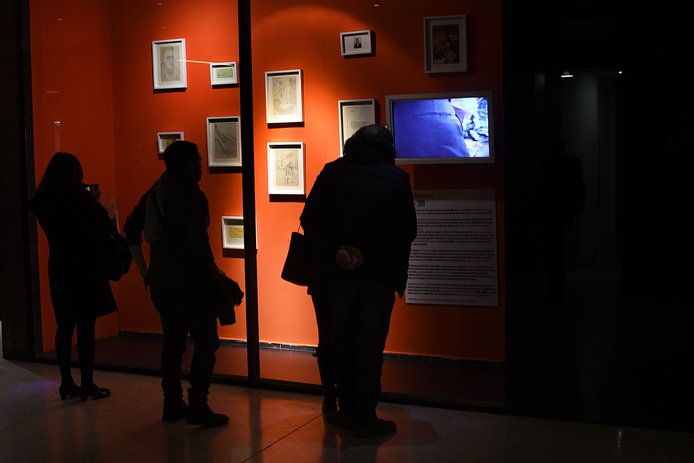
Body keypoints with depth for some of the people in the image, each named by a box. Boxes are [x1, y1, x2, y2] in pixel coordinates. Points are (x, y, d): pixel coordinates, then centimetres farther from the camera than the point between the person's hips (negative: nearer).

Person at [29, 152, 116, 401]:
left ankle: (67, 383, 17)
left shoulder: (43, 201, 5)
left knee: (64, 325, 11)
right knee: (86, 326, -1)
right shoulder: (80, 197, -13)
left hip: (58, 268, 6)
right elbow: (105, 226, -10)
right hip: (84, 268, -6)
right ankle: (87, 384, 3)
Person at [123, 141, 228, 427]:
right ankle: (198, 407, -5)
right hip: (188, 280, -8)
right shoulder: (192, 194, -13)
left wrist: (142, 268, 18)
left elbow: (131, 228, 17)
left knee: (172, 341, 16)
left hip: (159, 280, 8)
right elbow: (198, 241, -20)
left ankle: (172, 404, 21)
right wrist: (213, 272, -8)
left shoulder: (155, 192, 12)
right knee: (205, 342, -2)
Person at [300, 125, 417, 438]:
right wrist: (370, 254, -8)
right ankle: (365, 418, 9)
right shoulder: (397, 178, -1)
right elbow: (407, 230, -6)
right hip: (378, 273, -1)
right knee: (370, 346, 5)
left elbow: (309, 219, -4)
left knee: (341, 342, 13)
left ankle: (348, 411, 22)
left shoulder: (332, 172, 3)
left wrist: (335, 251, -10)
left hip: (337, 271, 2)